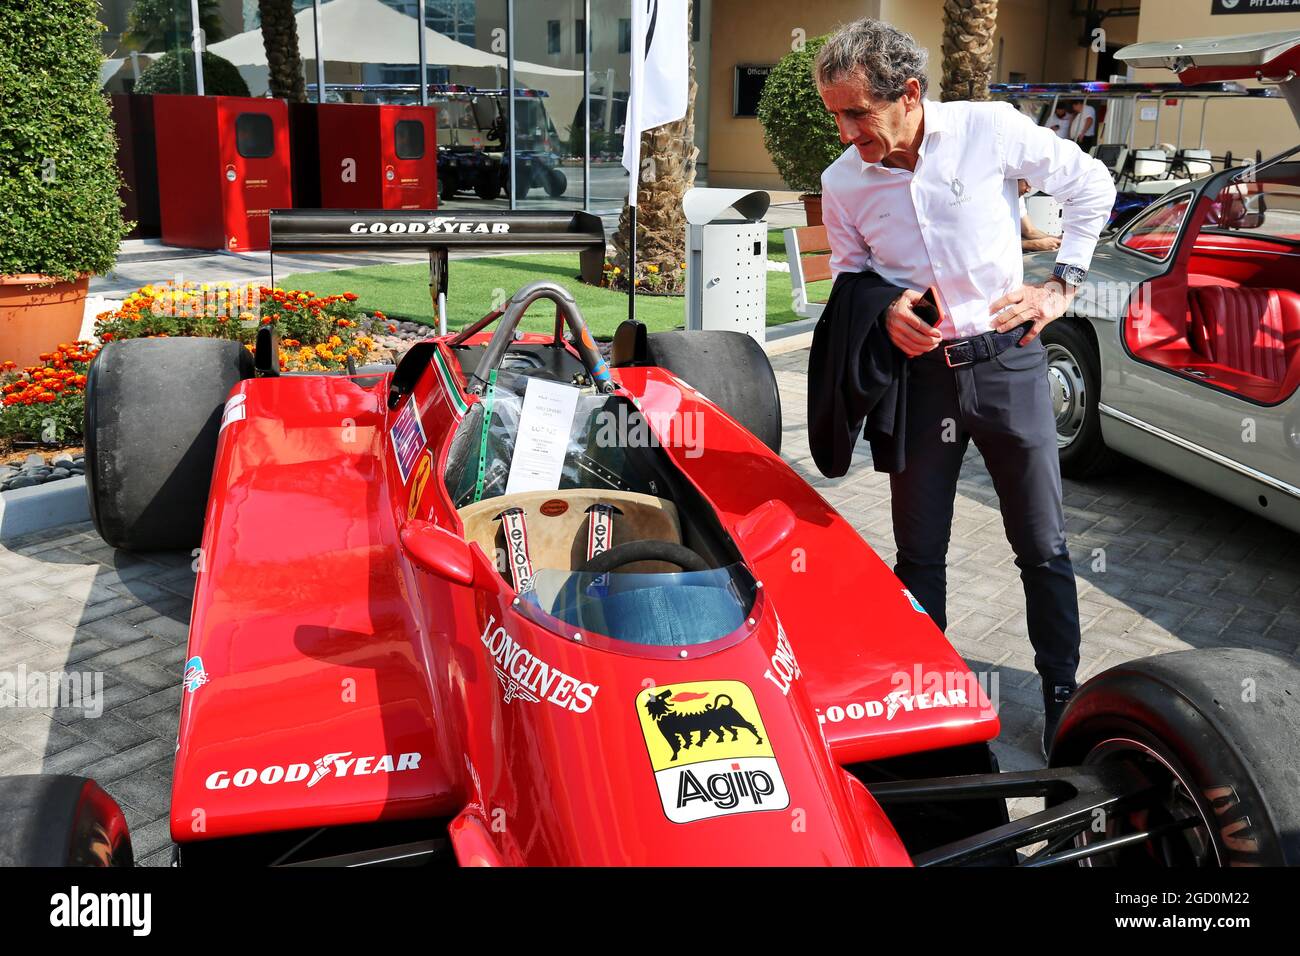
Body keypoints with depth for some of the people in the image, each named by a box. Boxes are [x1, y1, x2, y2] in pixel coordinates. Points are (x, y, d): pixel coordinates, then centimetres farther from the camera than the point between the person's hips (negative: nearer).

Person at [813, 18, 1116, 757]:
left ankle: (1064, 694, 26)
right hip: (919, 372, 2)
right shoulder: (843, 182, -3)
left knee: (1043, 545, 8)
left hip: (1008, 361, -1)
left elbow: (1092, 185, 5)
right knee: (919, 551, 9)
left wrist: (1063, 284, 0)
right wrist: (883, 308, -9)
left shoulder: (992, 129, -10)